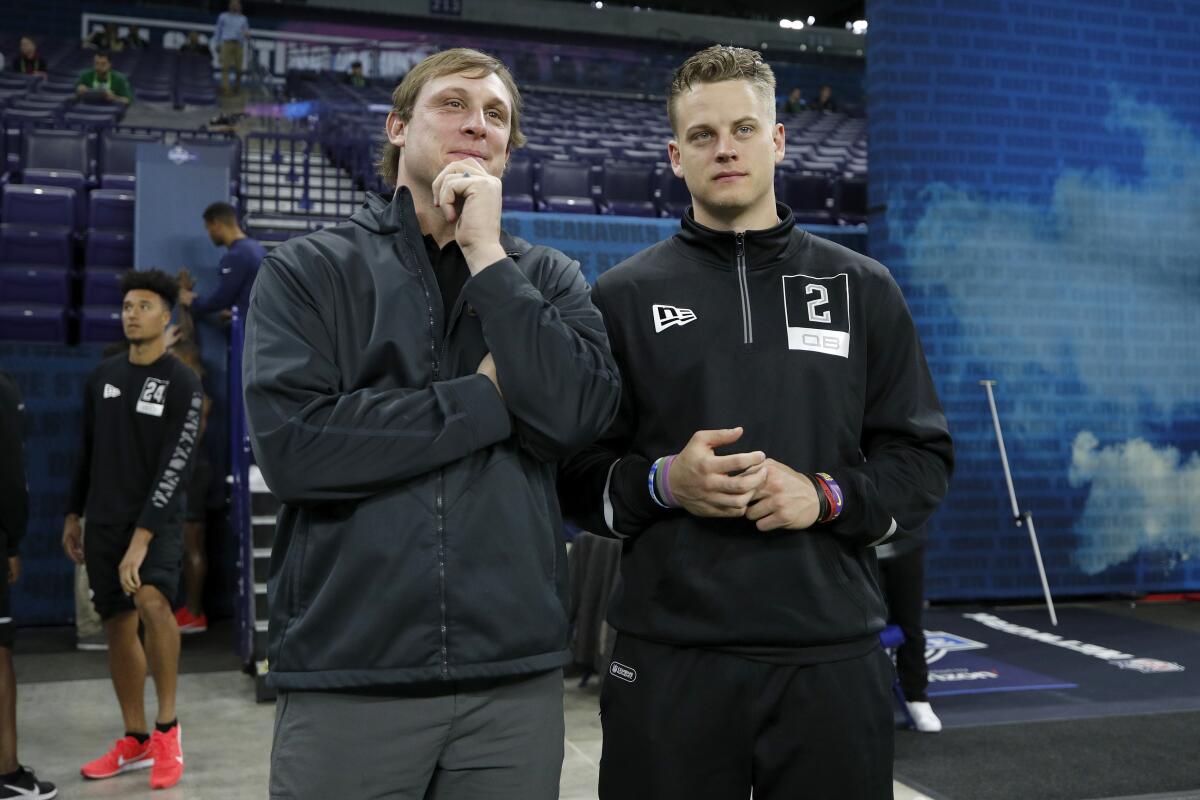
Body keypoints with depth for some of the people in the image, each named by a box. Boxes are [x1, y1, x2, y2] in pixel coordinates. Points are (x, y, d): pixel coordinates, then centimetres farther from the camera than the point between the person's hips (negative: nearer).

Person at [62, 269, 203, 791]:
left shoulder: (183, 385, -8)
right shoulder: (102, 377, 9)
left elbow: (174, 468, -15)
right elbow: (87, 451, 18)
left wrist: (141, 538, -21)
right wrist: (73, 516, 16)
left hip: (155, 519, -5)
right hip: (104, 520, 6)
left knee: (151, 599, -30)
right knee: (118, 628, 9)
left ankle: (167, 727, -14)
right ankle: (136, 742, 23)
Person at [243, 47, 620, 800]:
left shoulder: (549, 277, 8)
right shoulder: (307, 270, 2)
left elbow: (580, 411, -10)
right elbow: (292, 445, -13)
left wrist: (486, 253, -9)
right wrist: (490, 397, -9)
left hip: (514, 673, 2)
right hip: (347, 675, -2)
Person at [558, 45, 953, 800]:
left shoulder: (864, 289, 8)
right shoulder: (622, 297, 4)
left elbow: (924, 459, 8)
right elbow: (573, 469, 5)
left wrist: (829, 496, -10)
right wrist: (661, 483, -13)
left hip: (834, 657, 1)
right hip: (668, 659, -1)